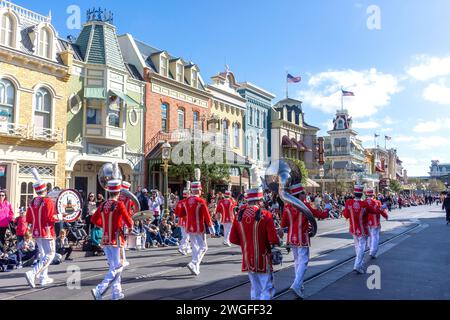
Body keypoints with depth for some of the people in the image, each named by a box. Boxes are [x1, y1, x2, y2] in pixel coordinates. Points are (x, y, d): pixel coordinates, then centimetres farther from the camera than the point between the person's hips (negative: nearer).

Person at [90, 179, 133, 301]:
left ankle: (117, 293, 24)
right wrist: (130, 225, 7)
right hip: (116, 240, -7)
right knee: (117, 268, 2)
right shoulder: (119, 205, -14)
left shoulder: (103, 205, 3)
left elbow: (94, 219, 14)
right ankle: (99, 291, -9)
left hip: (105, 240, 7)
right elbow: (129, 223, -14)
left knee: (113, 266, 17)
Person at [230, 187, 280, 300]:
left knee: (255, 288, 21)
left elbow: (233, 239, 1)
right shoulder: (265, 215, -16)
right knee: (267, 289, 6)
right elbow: (274, 240, -18)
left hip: (247, 260, 5)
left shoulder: (239, 215, -3)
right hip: (263, 261, -5)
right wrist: (278, 241, 3)